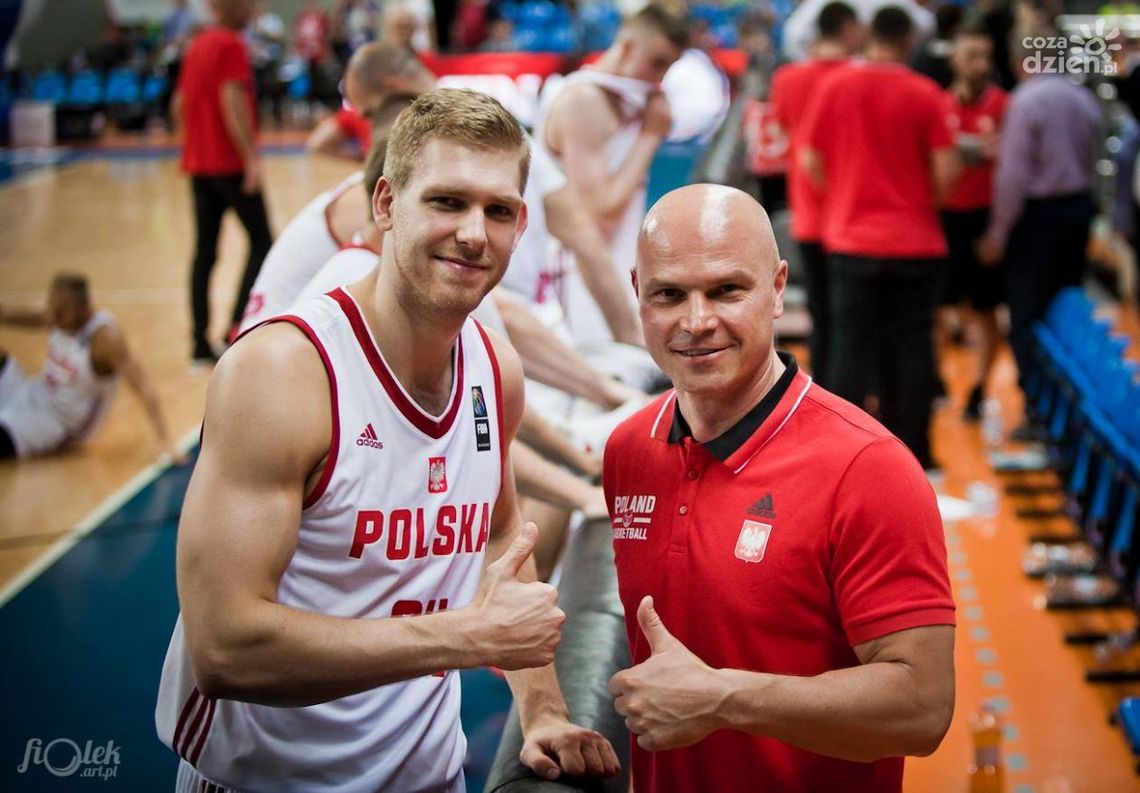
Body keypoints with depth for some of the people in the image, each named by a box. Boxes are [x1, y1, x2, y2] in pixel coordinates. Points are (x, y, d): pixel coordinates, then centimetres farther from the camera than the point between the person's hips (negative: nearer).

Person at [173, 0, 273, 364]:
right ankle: (237, 329, -9)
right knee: (261, 242, 0)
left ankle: (201, 343, 7)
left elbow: (180, 104, 17)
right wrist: (251, 157, -21)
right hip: (230, 163, -8)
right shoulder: (231, 46, -10)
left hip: (198, 162, 8)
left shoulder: (197, 45, 15)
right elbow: (233, 102, -20)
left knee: (205, 251, 8)